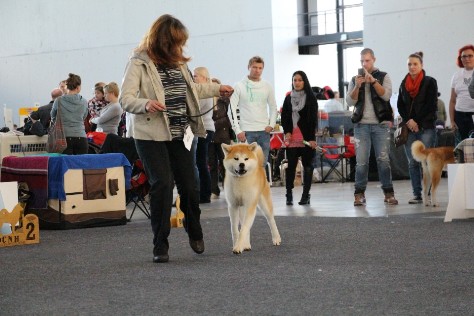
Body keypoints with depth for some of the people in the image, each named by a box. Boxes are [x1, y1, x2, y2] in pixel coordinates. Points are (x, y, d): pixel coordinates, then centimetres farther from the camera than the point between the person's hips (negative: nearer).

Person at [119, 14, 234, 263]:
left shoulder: (177, 62, 12)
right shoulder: (139, 63, -9)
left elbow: (190, 89, 30)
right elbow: (126, 99, -15)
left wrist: (217, 89, 35)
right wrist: (146, 104, -33)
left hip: (179, 134, 6)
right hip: (151, 136, -6)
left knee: (188, 185, 7)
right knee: (162, 184, -13)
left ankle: (194, 232, 34)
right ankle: (160, 246, -2)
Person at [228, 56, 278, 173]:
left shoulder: (267, 86, 9)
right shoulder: (239, 86, -1)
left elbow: (273, 106, 16)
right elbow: (233, 109, -3)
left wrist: (271, 124, 2)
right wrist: (238, 130, -10)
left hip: (264, 131, 3)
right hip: (246, 131, -3)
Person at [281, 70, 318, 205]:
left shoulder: (310, 98, 2)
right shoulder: (288, 98, 13)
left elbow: (313, 118, -3)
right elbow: (284, 117, 13)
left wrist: (312, 138, -10)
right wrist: (287, 132, -3)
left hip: (306, 137, -3)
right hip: (291, 137, 3)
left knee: (307, 165, 1)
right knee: (290, 165, -2)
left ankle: (305, 195, 5)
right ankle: (289, 195, 0)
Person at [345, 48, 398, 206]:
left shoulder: (383, 77, 6)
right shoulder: (355, 79, 12)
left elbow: (386, 95, -9)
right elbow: (350, 101, 2)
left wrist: (373, 81, -21)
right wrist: (357, 86, -13)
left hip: (381, 124, -1)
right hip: (361, 125, 1)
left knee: (383, 160, -3)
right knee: (361, 161, -3)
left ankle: (388, 193, 4)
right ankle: (359, 194, 3)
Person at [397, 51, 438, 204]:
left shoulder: (430, 82, 1)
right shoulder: (404, 84, 15)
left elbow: (431, 106, -5)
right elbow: (400, 105, 12)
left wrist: (418, 123, -8)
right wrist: (409, 121, -4)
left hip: (426, 127, -4)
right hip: (409, 128, 4)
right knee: (412, 162, 1)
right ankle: (417, 194, 4)